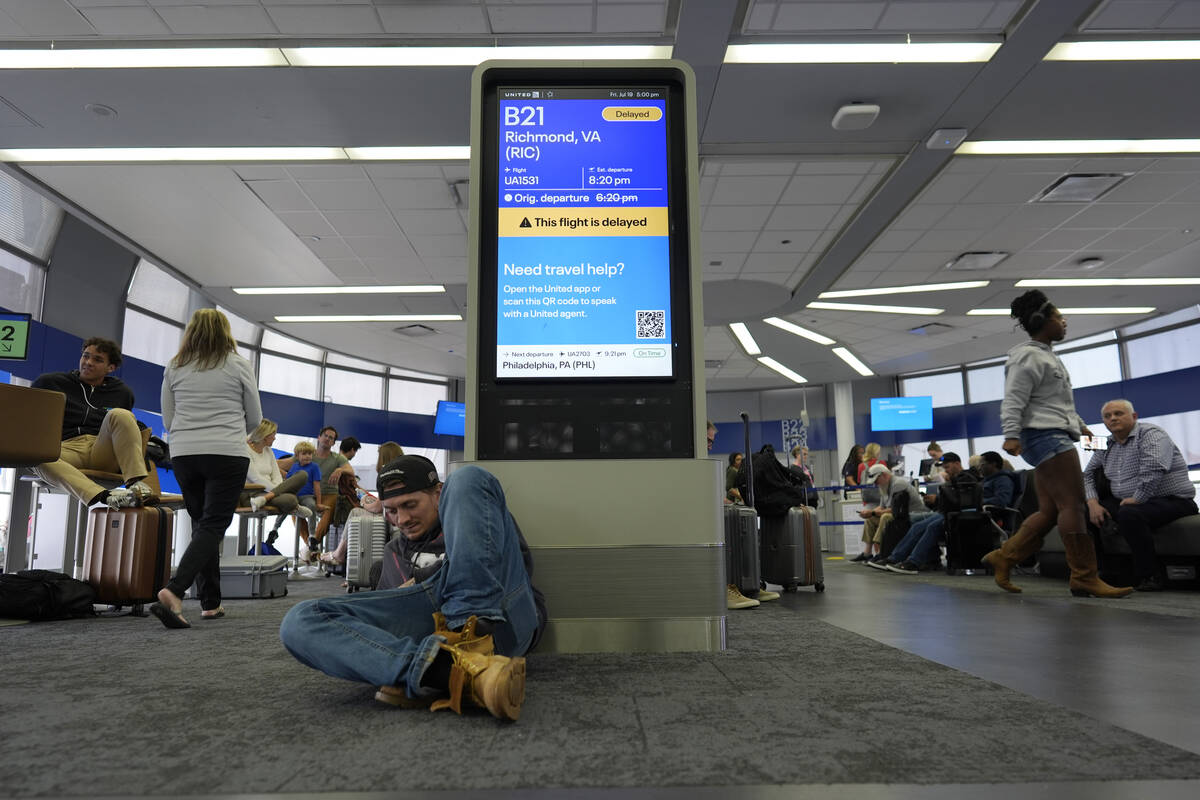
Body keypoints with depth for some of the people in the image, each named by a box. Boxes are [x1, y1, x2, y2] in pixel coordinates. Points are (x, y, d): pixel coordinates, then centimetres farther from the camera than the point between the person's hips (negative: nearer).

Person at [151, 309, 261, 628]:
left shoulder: (174, 367, 10)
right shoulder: (239, 365, 2)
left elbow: (167, 420, 14)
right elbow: (255, 419, 8)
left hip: (183, 454, 4)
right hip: (227, 454, -4)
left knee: (202, 525, 13)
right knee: (213, 526, -4)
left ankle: (210, 602, 15)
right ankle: (173, 591, -23)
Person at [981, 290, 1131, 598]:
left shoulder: (1046, 356, 24)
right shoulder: (1027, 357, -7)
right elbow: (1013, 400, -17)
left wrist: (1079, 424, 36)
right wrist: (1011, 435, -27)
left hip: (1055, 437, 11)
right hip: (1046, 436, -11)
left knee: (1049, 511, 6)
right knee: (1073, 505, -12)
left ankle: (1002, 558, 8)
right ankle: (1084, 578, -9)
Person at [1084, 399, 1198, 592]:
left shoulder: (1151, 434, -11)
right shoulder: (1107, 445, 12)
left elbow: (1153, 469, -29)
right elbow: (1088, 475, 13)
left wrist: (1137, 499, -24)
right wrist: (1093, 503, -3)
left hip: (1171, 500, -8)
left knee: (1129, 514, -36)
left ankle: (1150, 576, -23)